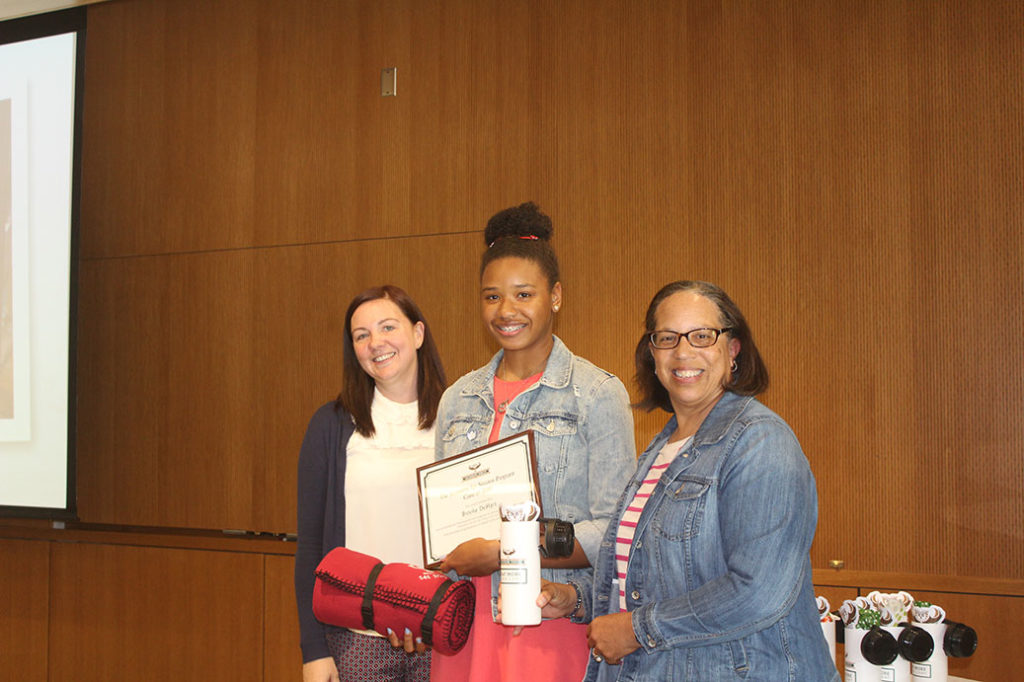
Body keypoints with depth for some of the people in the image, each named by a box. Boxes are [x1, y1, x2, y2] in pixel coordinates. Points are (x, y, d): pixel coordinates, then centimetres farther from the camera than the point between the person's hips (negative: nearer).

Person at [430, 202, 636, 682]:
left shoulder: (597, 394, -4)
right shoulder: (458, 399, 12)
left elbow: (614, 530, -10)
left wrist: (502, 553, -15)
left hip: (553, 622, -4)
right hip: (466, 622, 4)